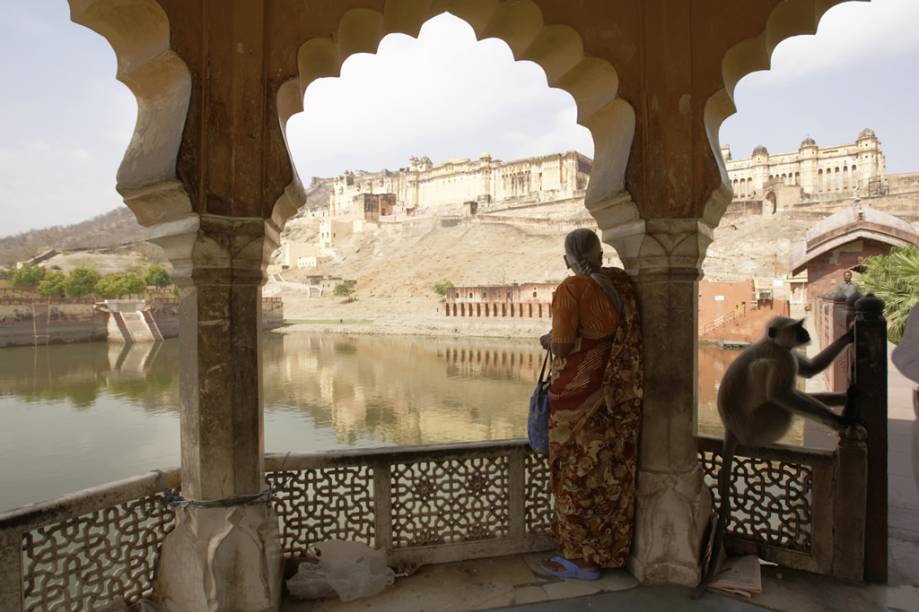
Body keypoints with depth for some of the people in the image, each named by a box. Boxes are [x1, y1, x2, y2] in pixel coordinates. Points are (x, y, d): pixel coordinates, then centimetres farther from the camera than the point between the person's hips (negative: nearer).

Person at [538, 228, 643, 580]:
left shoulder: (571, 289, -16)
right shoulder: (622, 283, 3)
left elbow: (562, 346, -18)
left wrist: (548, 340, 2)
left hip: (579, 396, -7)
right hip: (619, 395, 7)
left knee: (579, 473, 5)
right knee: (613, 472, 16)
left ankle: (582, 558, 17)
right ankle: (612, 550, 30)